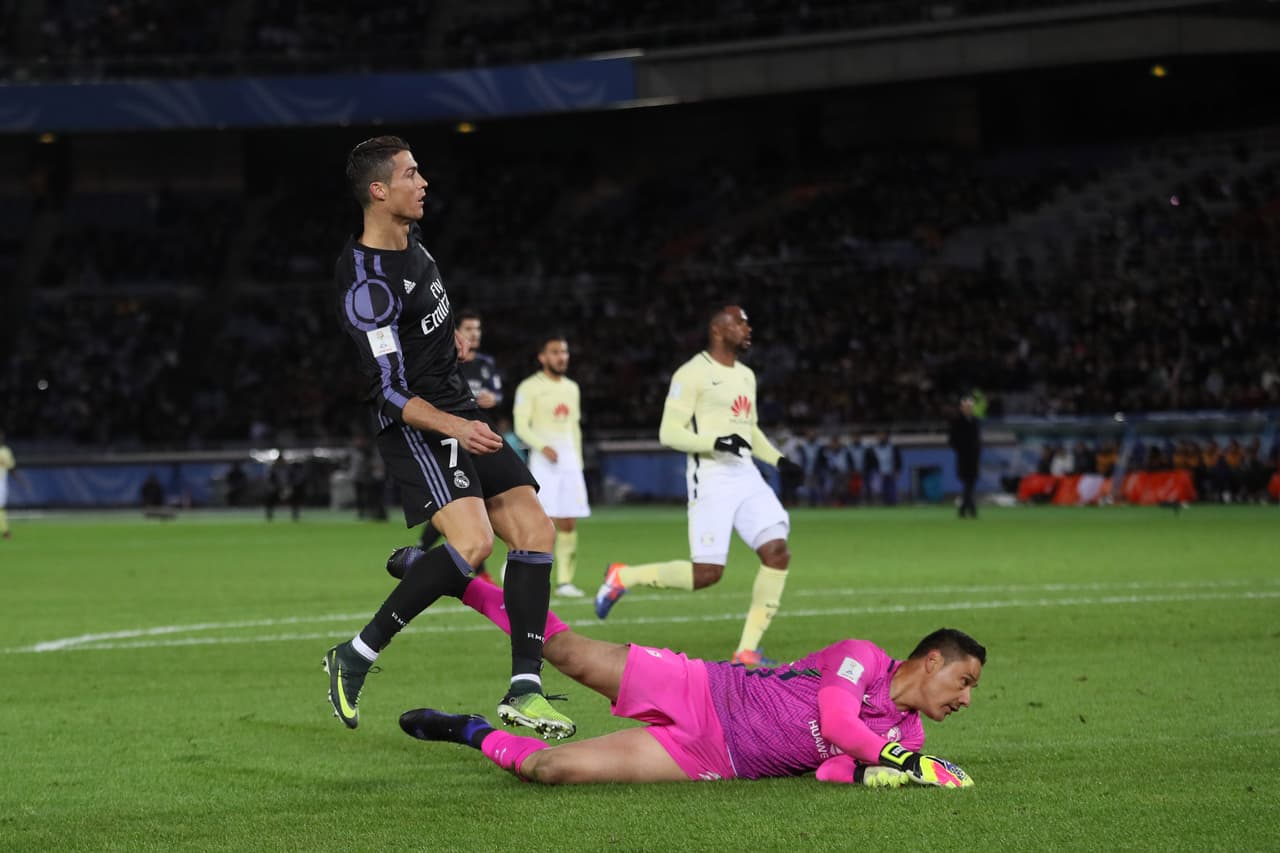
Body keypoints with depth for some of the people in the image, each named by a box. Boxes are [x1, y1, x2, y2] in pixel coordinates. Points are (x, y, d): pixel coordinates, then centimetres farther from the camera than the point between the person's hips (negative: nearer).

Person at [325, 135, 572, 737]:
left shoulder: (410, 239, 7)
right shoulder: (367, 285, -22)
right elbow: (388, 393, -23)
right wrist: (454, 427, -34)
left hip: (461, 416, 10)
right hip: (416, 426, -10)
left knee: (534, 531, -1)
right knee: (473, 541, -27)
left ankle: (524, 691, -1)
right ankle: (356, 657, -14)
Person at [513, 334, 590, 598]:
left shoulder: (572, 388, 17)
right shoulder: (529, 388, -3)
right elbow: (521, 427, -10)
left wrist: (578, 462, 17)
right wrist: (543, 447, -25)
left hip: (570, 460, 6)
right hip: (544, 461, -6)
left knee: (569, 524, 1)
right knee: (550, 521, -14)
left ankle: (564, 580, 5)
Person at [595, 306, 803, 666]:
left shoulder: (746, 376, 18)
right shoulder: (693, 374, -8)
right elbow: (669, 432, -12)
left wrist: (777, 459, 16)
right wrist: (716, 442, -24)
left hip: (746, 475, 8)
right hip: (711, 477, -8)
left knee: (778, 553, -10)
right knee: (706, 573, -12)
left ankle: (747, 649, -3)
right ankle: (623, 577, 12)